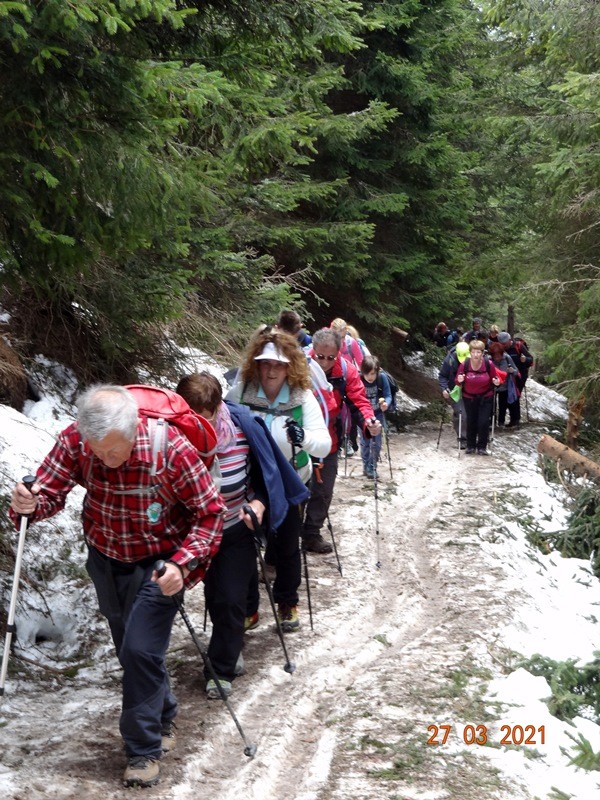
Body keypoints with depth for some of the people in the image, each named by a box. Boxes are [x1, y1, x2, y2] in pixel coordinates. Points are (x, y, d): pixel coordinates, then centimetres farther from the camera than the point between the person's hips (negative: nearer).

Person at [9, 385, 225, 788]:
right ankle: (163, 719, 42)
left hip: (157, 565, -4)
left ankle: (145, 749, 8)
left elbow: (211, 512, -21)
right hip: (105, 559, 5)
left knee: (141, 651, -11)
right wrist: (30, 504, -40)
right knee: (130, 650, 18)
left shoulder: (172, 449, -30)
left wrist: (182, 564, -33)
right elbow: (50, 491, -15)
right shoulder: (75, 441, -21)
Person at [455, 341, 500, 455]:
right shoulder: (464, 364, -16)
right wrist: (460, 380, -27)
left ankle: (482, 447, 11)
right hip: (469, 398, 1)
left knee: (484, 422, -5)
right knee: (471, 422, 8)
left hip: (485, 398, -1)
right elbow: (458, 382, -5)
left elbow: (494, 378, 0)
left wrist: (496, 381, -22)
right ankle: (470, 446, 25)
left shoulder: (489, 364, -16)